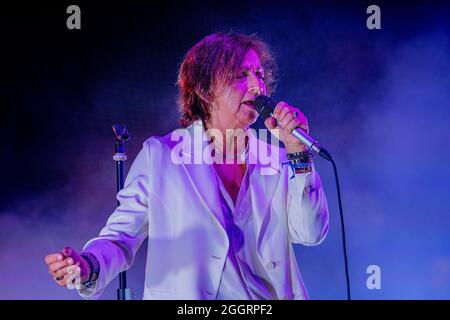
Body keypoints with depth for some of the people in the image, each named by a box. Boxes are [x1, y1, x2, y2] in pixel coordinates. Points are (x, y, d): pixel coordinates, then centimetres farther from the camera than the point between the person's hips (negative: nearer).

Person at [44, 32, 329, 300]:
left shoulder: (278, 159, 8)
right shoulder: (159, 156, 2)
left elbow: (311, 233, 0)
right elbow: (122, 236, 2)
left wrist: (298, 152, -6)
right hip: (183, 295, -3)